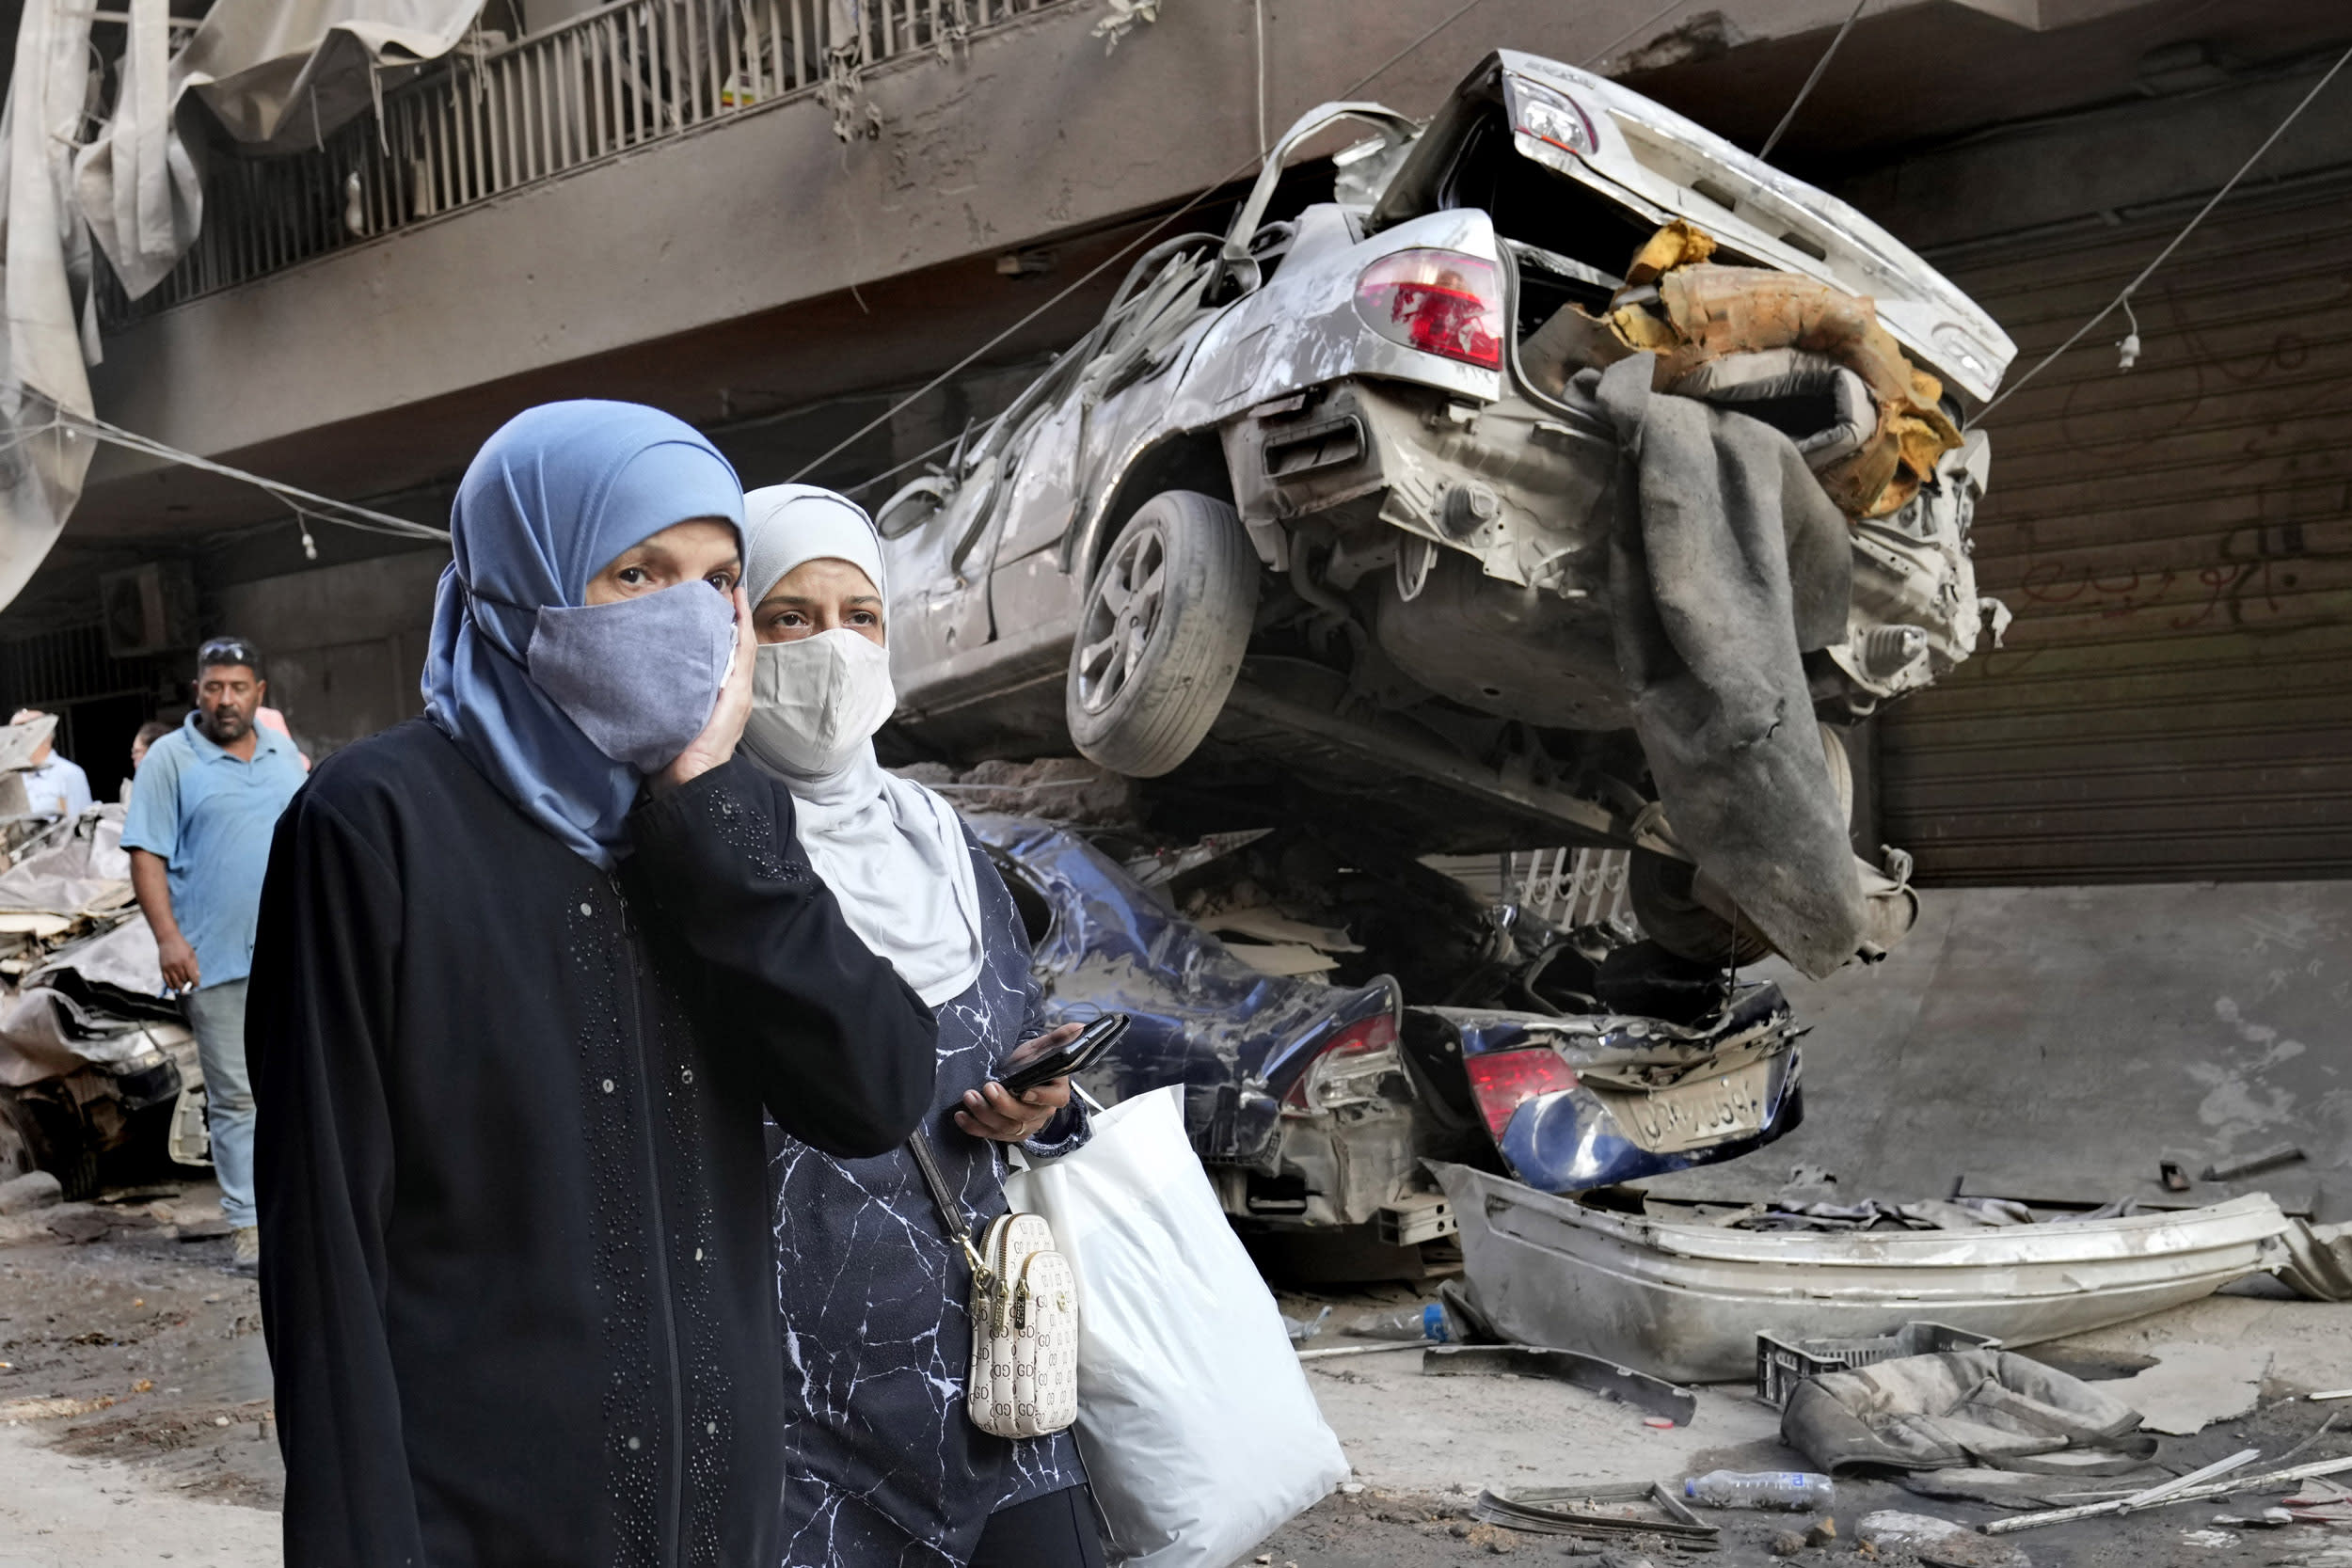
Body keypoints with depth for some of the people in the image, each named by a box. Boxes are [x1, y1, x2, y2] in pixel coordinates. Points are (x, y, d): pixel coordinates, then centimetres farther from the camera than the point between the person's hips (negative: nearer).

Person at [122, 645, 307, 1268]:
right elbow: (146, 855, -7)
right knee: (236, 1097, 0)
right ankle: (246, 1222, 6)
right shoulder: (168, 759, -3)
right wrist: (168, 937, -17)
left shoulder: (282, 754, 13)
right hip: (217, 960, -5)